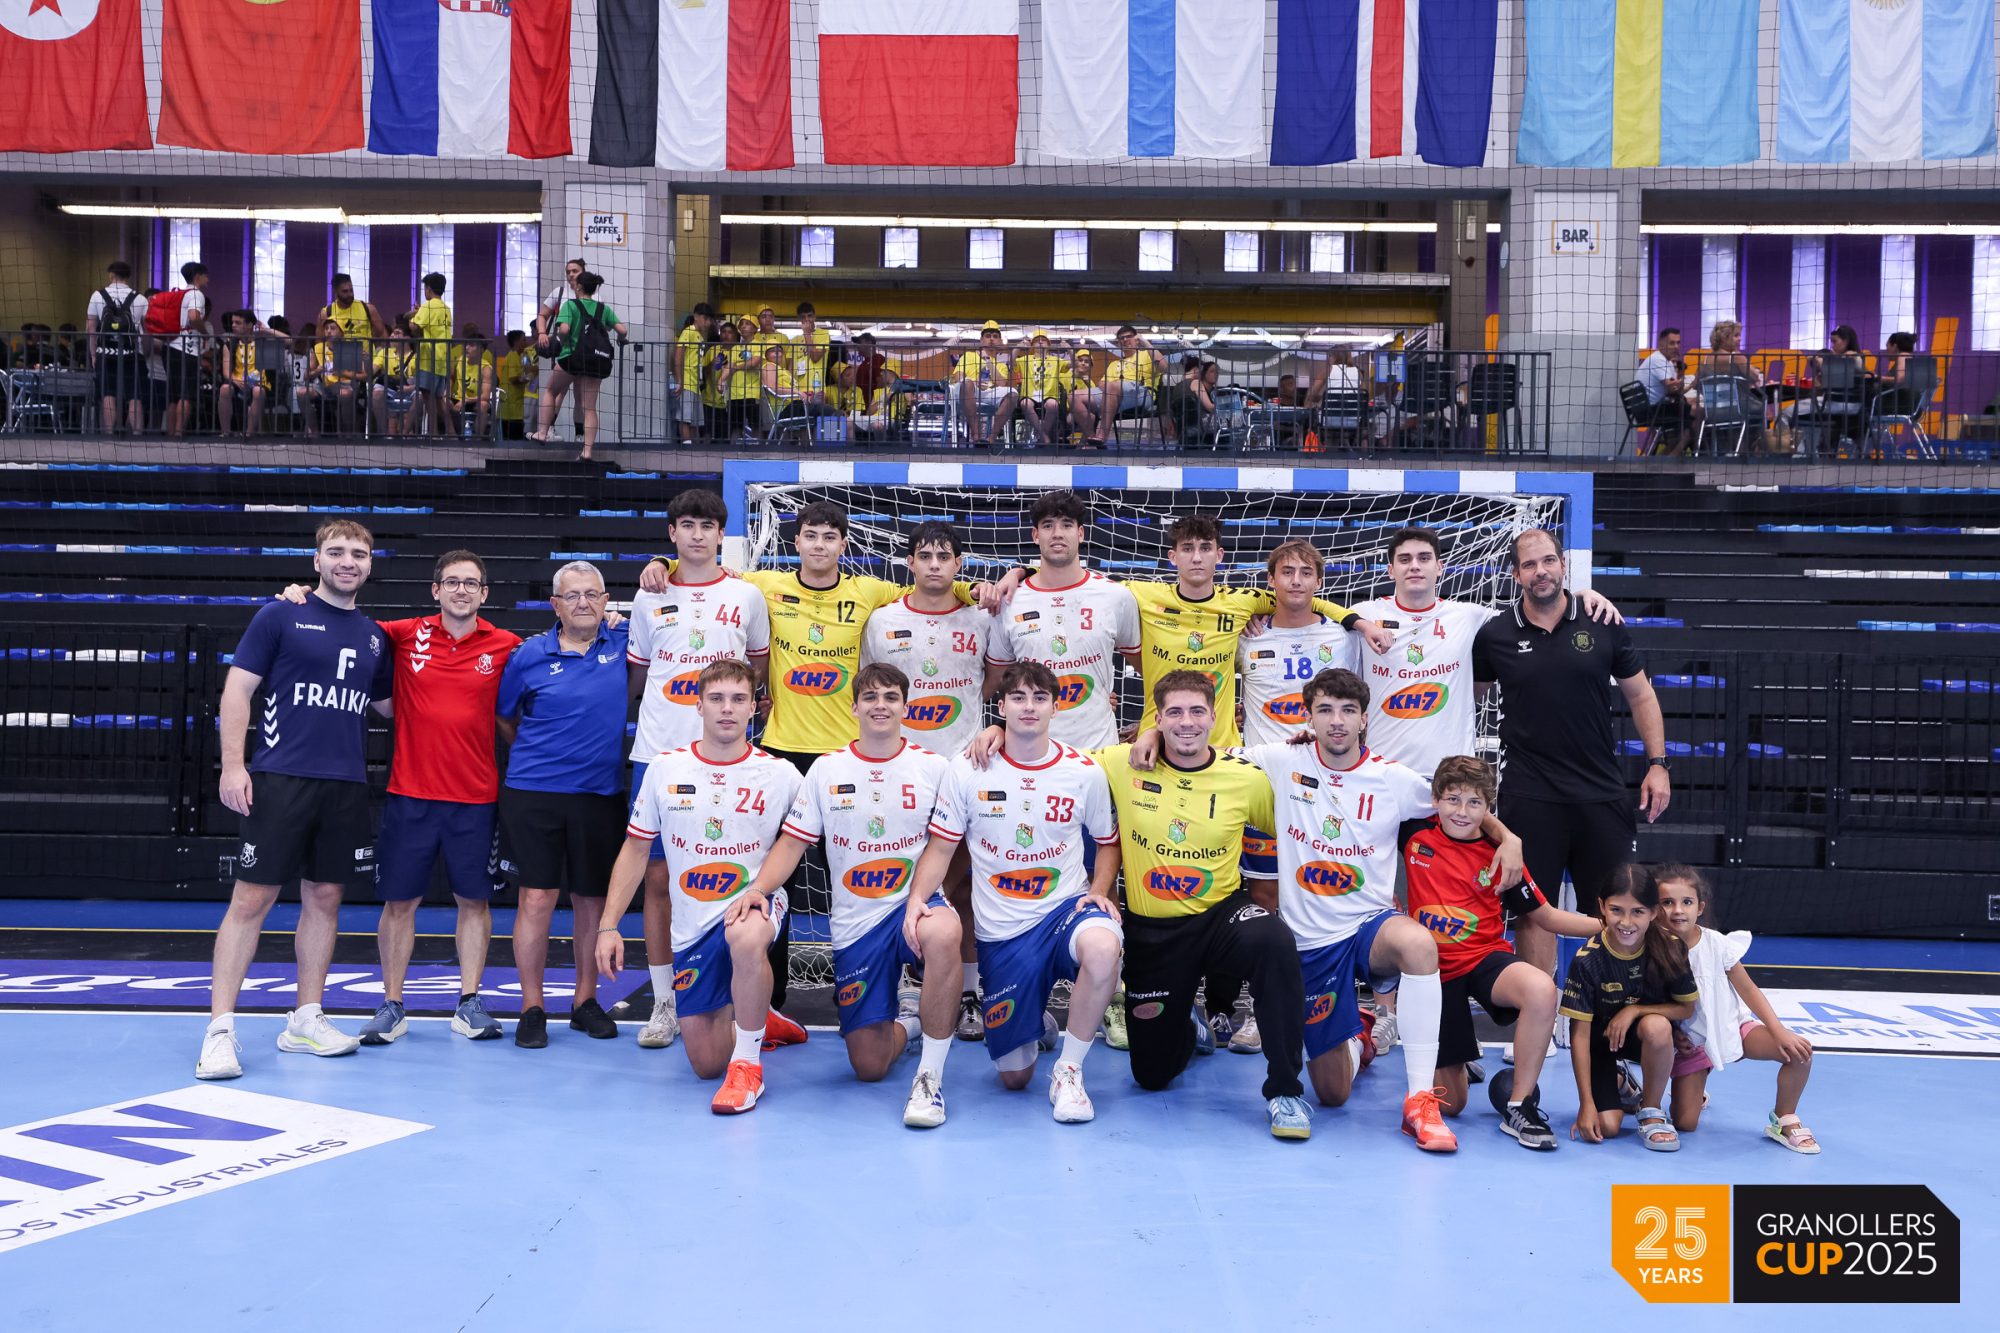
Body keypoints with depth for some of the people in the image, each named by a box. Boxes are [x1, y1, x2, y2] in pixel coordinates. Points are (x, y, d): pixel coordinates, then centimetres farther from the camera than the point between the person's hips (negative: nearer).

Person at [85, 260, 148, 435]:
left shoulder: (98, 295, 2)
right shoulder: (139, 299, 1)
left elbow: (90, 328, 2)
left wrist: (93, 354, 7)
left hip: (106, 353, 0)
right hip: (131, 354, 0)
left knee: (108, 395, 3)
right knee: (134, 397, 1)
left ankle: (109, 434, 0)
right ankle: (137, 434, -4)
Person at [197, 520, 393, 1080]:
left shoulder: (374, 636, 14)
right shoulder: (281, 616, 1)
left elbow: (388, 704, 24)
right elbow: (237, 689, -2)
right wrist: (233, 765, -11)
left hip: (346, 786, 5)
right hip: (280, 779, -5)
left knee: (324, 899, 9)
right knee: (252, 899, -5)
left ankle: (306, 1021, 19)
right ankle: (219, 1029, 0)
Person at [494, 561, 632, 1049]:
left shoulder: (623, 644, 2)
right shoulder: (529, 655, 0)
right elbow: (503, 717, 12)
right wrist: (538, 754, 10)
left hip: (602, 794, 2)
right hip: (533, 793, -2)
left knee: (593, 899, 9)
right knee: (537, 899, -3)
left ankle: (586, 1001, 24)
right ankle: (531, 1008, 9)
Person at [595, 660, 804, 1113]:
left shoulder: (781, 775, -5)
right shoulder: (664, 770, 0)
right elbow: (635, 850, 7)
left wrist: (762, 888, -13)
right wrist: (608, 926, 1)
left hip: (752, 906, -3)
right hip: (692, 924, 3)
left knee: (746, 939, -42)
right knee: (706, 1063, 4)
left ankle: (748, 1066, -23)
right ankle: (754, 1019, 39)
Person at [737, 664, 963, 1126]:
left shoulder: (932, 767, 0)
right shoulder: (826, 769, 4)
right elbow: (793, 842, 3)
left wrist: (919, 901, -19)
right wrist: (757, 889, -15)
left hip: (914, 904, -2)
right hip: (854, 923, 2)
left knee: (942, 932, -42)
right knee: (868, 1067, 0)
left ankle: (931, 1075, -27)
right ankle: (907, 1018, 38)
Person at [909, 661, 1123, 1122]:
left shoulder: (1085, 772, -1)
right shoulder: (967, 770, -3)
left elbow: (1108, 842, 12)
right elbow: (941, 847, 0)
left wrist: (1100, 891, -6)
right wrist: (916, 899, -17)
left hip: (1066, 908, -1)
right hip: (1001, 930, 1)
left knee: (1102, 947, -41)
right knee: (1013, 1077, 4)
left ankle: (1068, 1070, -17)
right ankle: (1033, 1023, 43)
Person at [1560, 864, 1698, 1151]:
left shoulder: (1670, 948, -19)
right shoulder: (1588, 960, -23)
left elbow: (1686, 1009, -7)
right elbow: (1580, 1033, -19)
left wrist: (1634, 1010, -24)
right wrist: (1586, 1103, -20)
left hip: (1647, 1037, 1)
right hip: (1601, 1039, -1)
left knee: (1656, 1025, -36)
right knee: (1607, 1127, -18)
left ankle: (1652, 1112, -11)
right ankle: (1619, 1084, 19)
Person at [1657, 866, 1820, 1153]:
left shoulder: (1717, 944, -15)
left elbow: (1748, 990, -7)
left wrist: (1779, 1031, -16)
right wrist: (1670, 1033, -19)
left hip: (1732, 1027, 1)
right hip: (1689, 1041, -1)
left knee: (1799, 1051, -23)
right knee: (1684, 1123, -11)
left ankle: (1784, 1121, 2)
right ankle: (1695, 1094, 29)